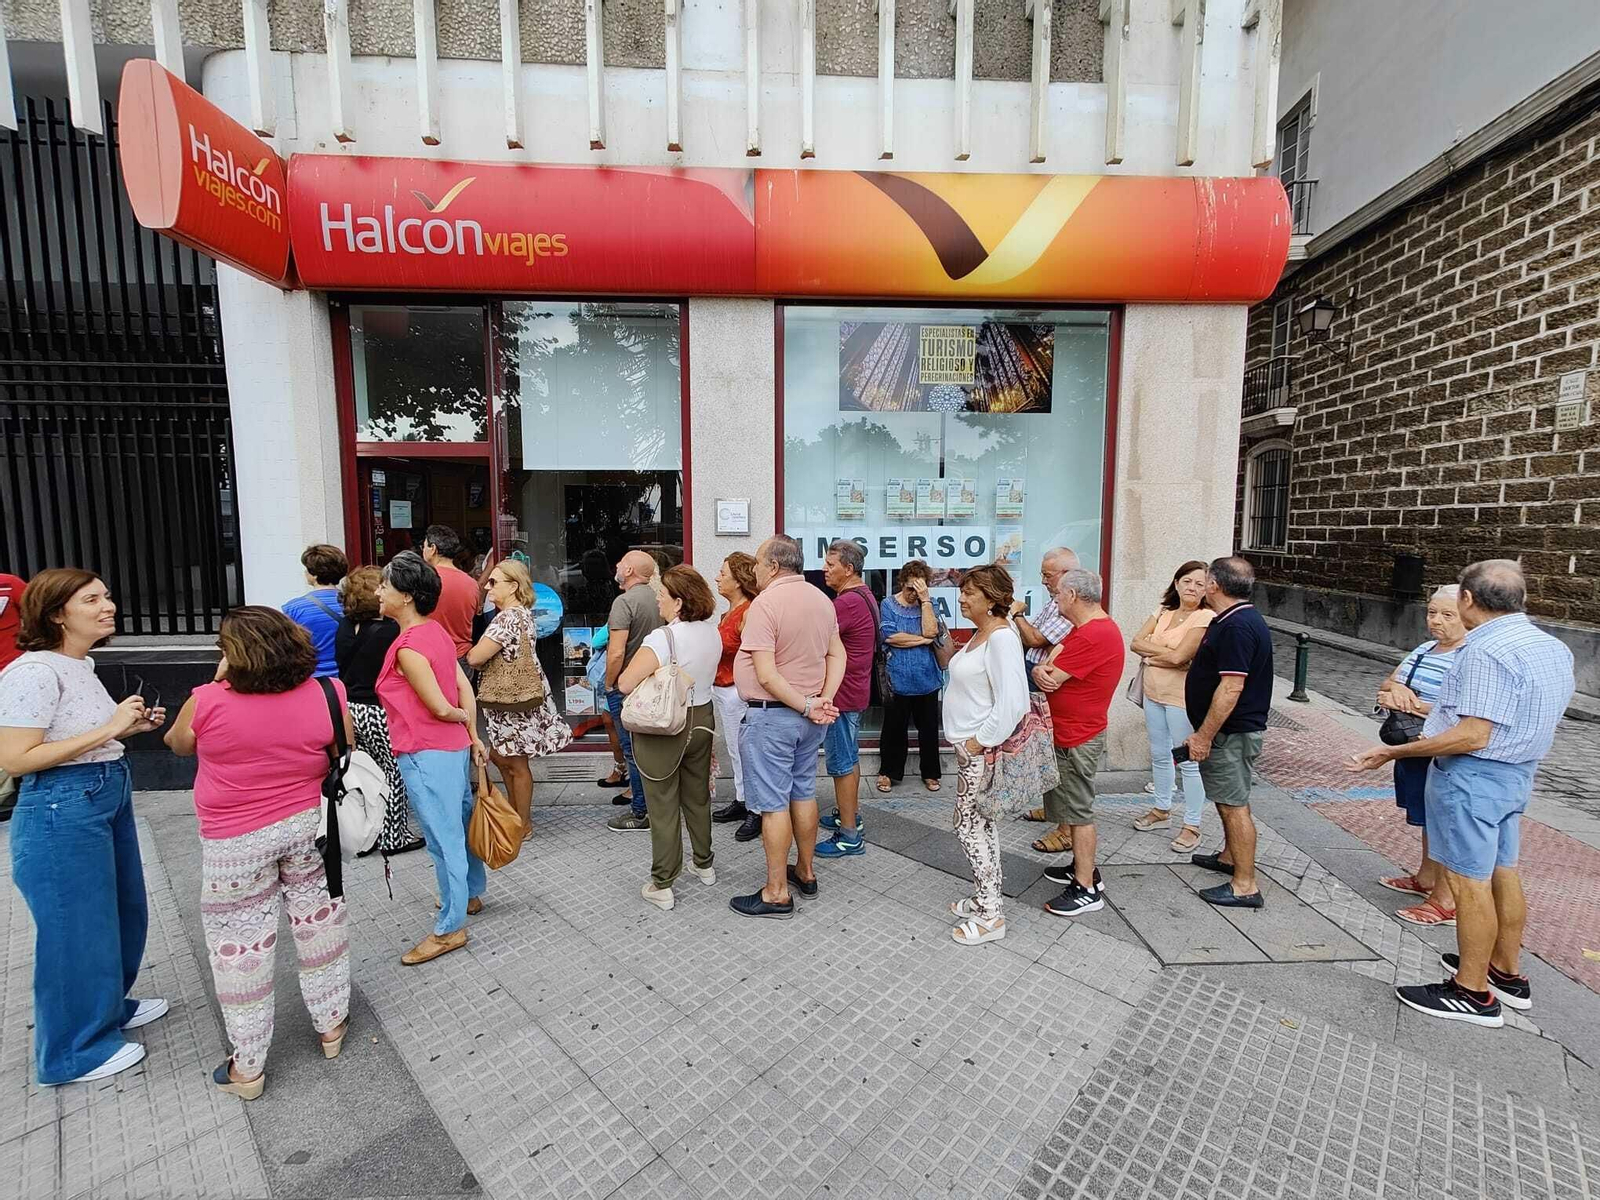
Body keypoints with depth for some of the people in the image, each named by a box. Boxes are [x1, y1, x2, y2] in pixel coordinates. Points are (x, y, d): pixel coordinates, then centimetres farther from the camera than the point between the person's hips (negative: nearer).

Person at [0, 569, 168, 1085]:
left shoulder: (81, 666, 8)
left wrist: (132, 726, 4)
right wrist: (107, 729, -24)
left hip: (109, 797, 9)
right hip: (62, 811, -9)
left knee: (121, 912, 22)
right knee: (75, 929, 6)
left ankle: (110, 1006, 44)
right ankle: (74, 1051, 26)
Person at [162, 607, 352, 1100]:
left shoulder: (208, 702, -18)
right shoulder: (328, 695, -13)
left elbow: (178, 744, 5)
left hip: (236, 842, -2)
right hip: (308, 826, 2)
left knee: (240, 944, 13)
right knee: (318, 924, 19)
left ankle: (247, 1068, 27)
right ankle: (331, 1024, 36)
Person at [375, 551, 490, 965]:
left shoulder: (408, 647, -21)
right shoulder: (436, 631, 5)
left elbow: (439, 707, -20)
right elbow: (465, 688, 7)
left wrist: (460, 716, 2)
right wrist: (473, 735, 10)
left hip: (426, 755, -9)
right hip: (454, 748, 9)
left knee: (443, 839, 2)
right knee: (460, 824, 22)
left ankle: (450, 928, 16)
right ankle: (470, 895, 41)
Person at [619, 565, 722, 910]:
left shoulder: (663, 638, -23)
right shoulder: (713, 632, -1)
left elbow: (624, 683, -24)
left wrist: (647, 676, -6)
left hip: (663, 729, -6)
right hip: (701, 722, 7)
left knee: (663, 807, 6)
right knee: (698, 798, 22)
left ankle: (662, 885, 17)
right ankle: (704, 865, 38)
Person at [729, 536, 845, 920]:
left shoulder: (765, 603, -18)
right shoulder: (822, 599, 6)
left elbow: (766, 676, -23)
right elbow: (837, 655, 7)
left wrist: (808, 707, -16)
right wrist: (824, 700, -4)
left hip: (772, 715, -8)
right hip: (809, 716, 8)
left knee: (772, 804, 2)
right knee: (803, 793, 19)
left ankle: (776, 893, 12)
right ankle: (805, 871, 33)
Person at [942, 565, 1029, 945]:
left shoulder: (1002, 638, -20)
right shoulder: (981, 633, 10)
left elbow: (1011, 702, -27)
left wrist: (980, 741, -19)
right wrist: (969, 741, 14)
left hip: (982, 749, -10)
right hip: (970, 746, 10)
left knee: (970, 826, 0)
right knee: (979, 824, 18)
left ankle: (990, 915, 13)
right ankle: (984, 898, 32)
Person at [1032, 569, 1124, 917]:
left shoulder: (1093, 635, -25)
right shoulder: (1091, 627, 11)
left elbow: (1050, 680, -24)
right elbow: (1055, 654, 6)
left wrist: (1042, 672, -1)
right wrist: (1041, 670, -16)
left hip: (1077, 739, -10)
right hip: (1072, 732, 10)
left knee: (1078, 810, 0)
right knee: (1075, 806, 20)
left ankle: (1087, 889, 11)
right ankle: (1083, 868, 34)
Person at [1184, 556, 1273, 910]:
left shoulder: (1237, 626, -23)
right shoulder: (1235, 619, 11)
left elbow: (1231, 688, -27)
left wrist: (1204, 735, -24)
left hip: (1231, 733, -10)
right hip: (1228, 731, 10)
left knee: (1234, 804, -2)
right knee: (1227, 800, 22)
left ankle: (1245, 886, 7)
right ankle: (1230, 857, 39)